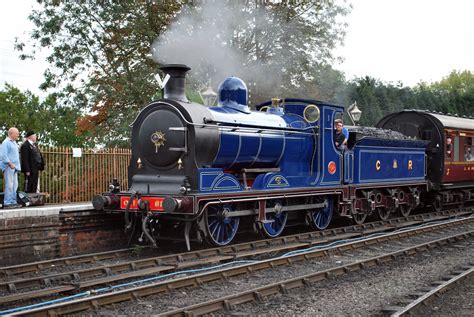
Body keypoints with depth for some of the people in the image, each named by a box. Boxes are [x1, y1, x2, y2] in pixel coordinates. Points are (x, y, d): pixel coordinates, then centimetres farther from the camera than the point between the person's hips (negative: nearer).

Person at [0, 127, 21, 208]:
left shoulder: (14, 143, 19)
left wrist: (17, 166, 16)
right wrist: (10, 163, -18)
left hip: (14, 167, 9)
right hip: (8, 167, -9)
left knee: (15, 185, 9)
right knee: (9, 185, -11)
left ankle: (13, 202, 14)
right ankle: (7, 203, -9)